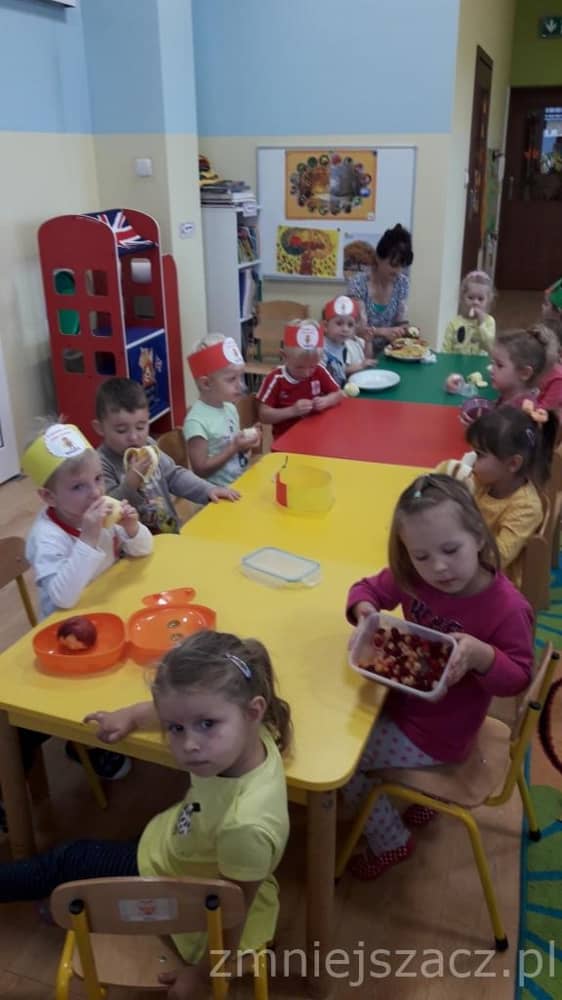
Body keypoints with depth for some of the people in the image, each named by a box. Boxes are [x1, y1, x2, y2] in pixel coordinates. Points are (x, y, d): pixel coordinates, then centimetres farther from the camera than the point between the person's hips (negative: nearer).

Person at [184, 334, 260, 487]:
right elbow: (200, 470, -19)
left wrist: (245, 444, -3)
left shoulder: (230, 408, 5)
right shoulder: (197, 421, -19)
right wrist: (234, 448, -20)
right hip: (219, 492, -8)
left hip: (242, 482, 8)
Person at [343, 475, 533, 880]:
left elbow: (518, 677, -17)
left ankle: (391, 842, 25)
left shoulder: (507, 607, -29)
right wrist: (363, 608, -22)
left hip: (437, 734, -6)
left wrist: (481, 655, -38)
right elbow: (370, 588, 2)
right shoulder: (413, 577, -15)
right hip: (404, 699, 6)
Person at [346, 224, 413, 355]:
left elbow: (401, 323, 5)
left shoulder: (402, 282, 2)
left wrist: (408, 332, -17)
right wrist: (383, 332, -33)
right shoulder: (358, 283, -12)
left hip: (386, 351, 5)